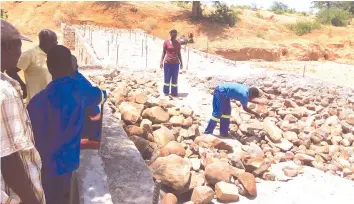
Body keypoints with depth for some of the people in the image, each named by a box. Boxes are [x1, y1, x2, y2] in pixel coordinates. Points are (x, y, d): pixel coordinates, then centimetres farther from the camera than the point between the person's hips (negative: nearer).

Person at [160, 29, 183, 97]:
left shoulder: (178, 43, 5)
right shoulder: (166, 42, -2)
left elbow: (179, 54, 11)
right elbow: (164, 52, 1)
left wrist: (181, 62, 7)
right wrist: (161, 61, -6)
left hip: (175, 63, 2)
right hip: (167, 63, -2)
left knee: (175, 78, 4)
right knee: (167, 78, 2)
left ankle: (174, 92, 10)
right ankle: (166, 92, 14)